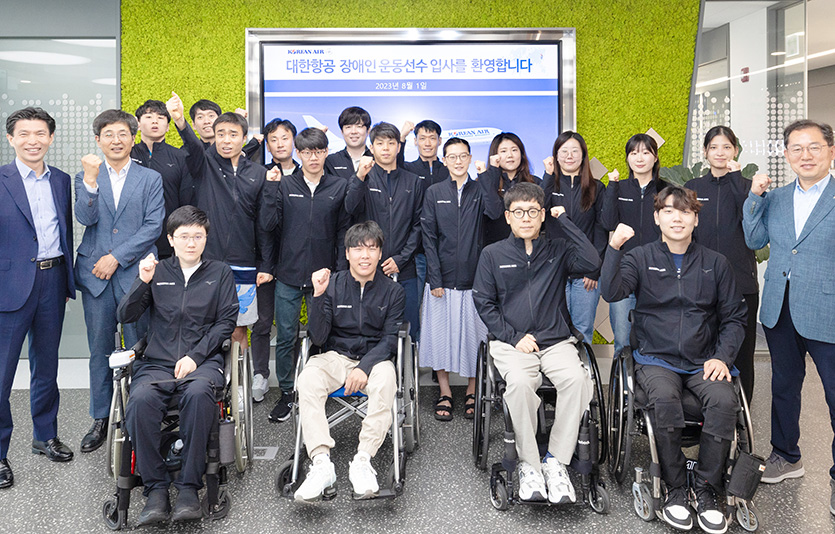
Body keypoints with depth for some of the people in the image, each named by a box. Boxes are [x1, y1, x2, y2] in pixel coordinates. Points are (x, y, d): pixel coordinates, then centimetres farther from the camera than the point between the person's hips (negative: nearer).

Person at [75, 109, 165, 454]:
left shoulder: (151, 179, 6)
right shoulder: (86, 177, 11)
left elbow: (153, 226, -4)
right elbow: (85, 218, -5)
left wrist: (116, 257, -10)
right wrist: (91, 180, -18)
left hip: (135, 273, -2)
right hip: (95, 275, 2)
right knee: (99, 350, 8)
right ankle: (101, 419, 20)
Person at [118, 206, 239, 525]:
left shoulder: (220, 273, 15)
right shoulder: (157, 272, 18)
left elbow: (226, 321, 6)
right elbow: (125, 316, 10)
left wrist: (195, 356, -7)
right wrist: (143, 282, -7)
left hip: (203, 361, -1)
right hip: (157, 362, 2)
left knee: (198, 394, -36)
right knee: (140, 400, -32)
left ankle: (189, 487, -25)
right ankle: (155, 488, -20)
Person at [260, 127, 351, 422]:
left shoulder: (339, 187, 4)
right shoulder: (284, 185, 5)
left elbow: (344, 232, 5)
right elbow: (268, 224, -3)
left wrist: (340, 271, -1)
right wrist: (271, 188, -11)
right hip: (289, 276, 1)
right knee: (285, 338, 6)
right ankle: (286, 393, 21)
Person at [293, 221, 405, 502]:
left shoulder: (392, 291, 4)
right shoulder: (332, 284, 2)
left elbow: (390, 339, -2)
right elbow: (318, 337, -4)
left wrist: (365, 366, -20)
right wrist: (319, 295, -18)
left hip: (375, 358, -1)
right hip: (336, 356, 1)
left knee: (385, 377, -35)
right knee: (308, 379, -31)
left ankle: (363, 461, -33)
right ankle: (322, 464, -35)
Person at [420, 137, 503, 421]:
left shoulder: (480, 189, 6)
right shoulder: (434, 193, 6)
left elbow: (495, 212, -17)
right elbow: (429, 238, 1)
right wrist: (435, 278, -6)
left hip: (474, 278, 0)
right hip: (443, 278, 1)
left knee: (473, 334, 5)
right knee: (440, 333, 4)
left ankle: (472, 393, 20)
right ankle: (444, 393, 18)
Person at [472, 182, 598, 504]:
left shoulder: (557, 252, 12)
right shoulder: (493, 254, 11)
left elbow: (591, 263, -8)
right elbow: (483, 302, 7)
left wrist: (564, 219, -1)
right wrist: (513, 338, -6)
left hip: (556, 341, 1)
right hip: (511, 342, -1)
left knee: (577, 379, -30)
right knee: (519, 383, -33)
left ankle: (556, 461, -17)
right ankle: (528, 464, -16)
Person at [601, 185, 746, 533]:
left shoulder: (715, 264, 12)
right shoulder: (640, 258, 6)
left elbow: (734, 318, 15)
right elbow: (611, 292, -12)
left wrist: (722, 356, -1)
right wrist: (614, 248, -26)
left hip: (703, 362, 2)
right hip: (656, 359, -2)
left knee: (725, 400, -29)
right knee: (664, 398, -33)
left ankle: (707, 490, -11)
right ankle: (675, 489, -14)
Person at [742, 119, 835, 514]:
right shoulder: (775, 198, 10)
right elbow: (754, 240, 4)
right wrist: (755, 196, -3)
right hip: (779, 313, 5)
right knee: (783, 387, 18)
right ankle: (786, 456, 36)